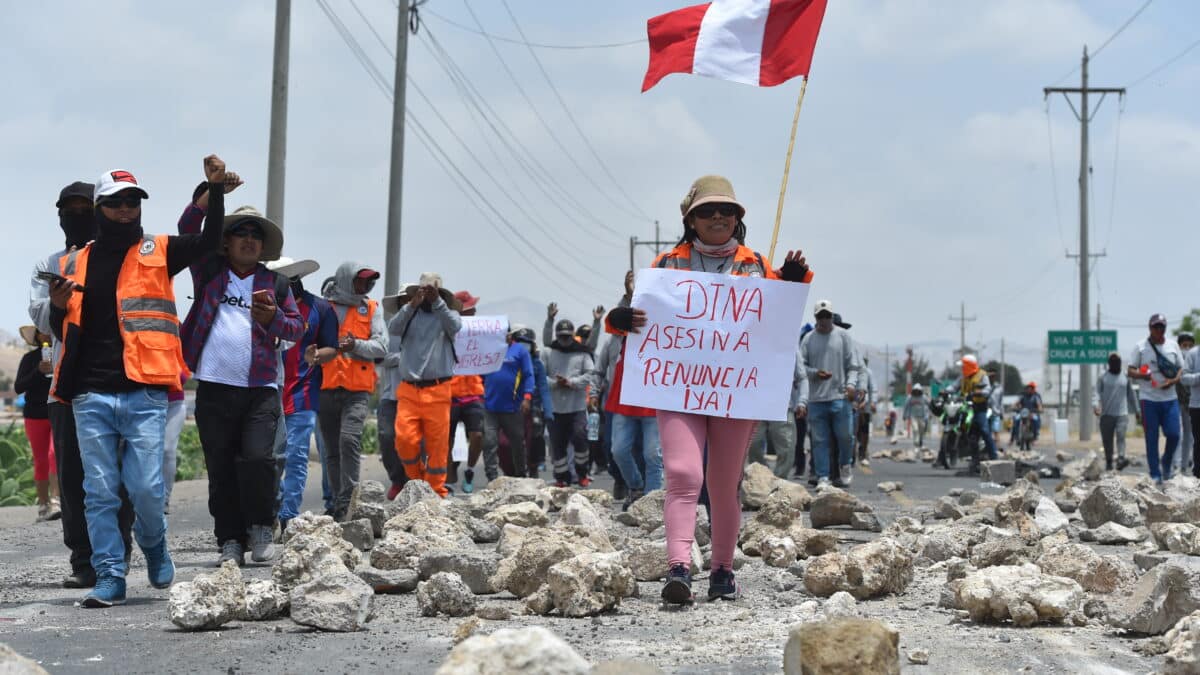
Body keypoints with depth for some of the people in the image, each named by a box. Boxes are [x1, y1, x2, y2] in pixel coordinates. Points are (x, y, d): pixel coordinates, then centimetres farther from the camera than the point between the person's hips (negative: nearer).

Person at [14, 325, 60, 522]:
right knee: (41, 462, 6)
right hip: (36, 415, 2)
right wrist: (38, 371, -16)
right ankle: (43, 505, 12)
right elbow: (18, 387, -5)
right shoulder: (30, 358, 4)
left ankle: (55, 500, -26)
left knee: (55, 454, -19)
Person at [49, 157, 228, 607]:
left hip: (144, 395, -2)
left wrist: (216, 189, -16)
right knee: (99, 493, 2)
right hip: (90, 396, 2)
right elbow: (63, 334, 19)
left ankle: (154, 546, 23)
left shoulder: (157, 253, 8)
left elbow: (209, 242, -6)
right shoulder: (74, 263, 15)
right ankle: (110, 577, 9)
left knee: (146, 489, -6)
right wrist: (58, 308, -2)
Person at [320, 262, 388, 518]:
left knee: (349, 439, -20)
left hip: (357, 390, -2)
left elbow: (381, 347, 1)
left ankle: (346, 502, -19)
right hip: (327, 388, 2)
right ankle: (338, 501, 18)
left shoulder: (371, 309, 11)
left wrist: (356, 345, -16)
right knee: (332, 449, 8)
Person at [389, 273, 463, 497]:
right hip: (408, 390, 1)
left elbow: (455, 327, -11)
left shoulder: (447, 314, 11)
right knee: (404, 439, -10)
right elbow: (393, 328, -6)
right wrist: (412, 304, -18)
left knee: (437, 445, -2)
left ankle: (436, 492, 7)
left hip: (437, 390, -1)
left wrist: (437, 301, -20)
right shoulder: (410, 315, 13)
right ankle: (417, 481, 12)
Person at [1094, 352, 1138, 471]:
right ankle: (1108, 462, 16)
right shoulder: (1102, 378, 5)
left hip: (1122, 414, 0)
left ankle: (1121, 459, -30)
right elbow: (1097, 393, -5)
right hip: (1106, 414, 0)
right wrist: (1095, 405, -23)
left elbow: (1131, 394, 18)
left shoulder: (1125, 377, 11)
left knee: (1121, 435, -18)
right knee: (1107, 440, 4)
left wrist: (1137, 410, 18)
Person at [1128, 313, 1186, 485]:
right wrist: (1141, 375, -21)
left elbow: (1181, 368, 12)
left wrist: (1173, 381, -9)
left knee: (1174, 434, -6)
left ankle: (1166, 463, 21)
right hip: (1149, 399, -2)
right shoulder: (1141, 347, 1)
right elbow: (1130, 371, 1)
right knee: (1151, 438, 0)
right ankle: (1155, 474, 8)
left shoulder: (1173, 345, 9)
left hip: (1170, 398, 2)